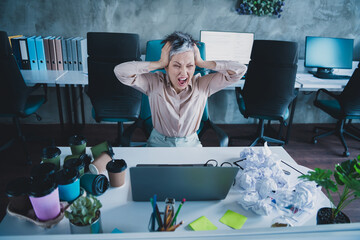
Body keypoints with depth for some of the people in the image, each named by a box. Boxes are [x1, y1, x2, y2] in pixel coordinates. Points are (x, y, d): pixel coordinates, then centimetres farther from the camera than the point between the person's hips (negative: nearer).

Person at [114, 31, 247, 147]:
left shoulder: (202, 85, -7)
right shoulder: (155, 83, -10)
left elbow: (240, 70, -10)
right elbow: (120, 71, -22)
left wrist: (202, 63, -15)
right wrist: (160, 63, -21)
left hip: (191, 145, 1)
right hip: (158, 144, -1)